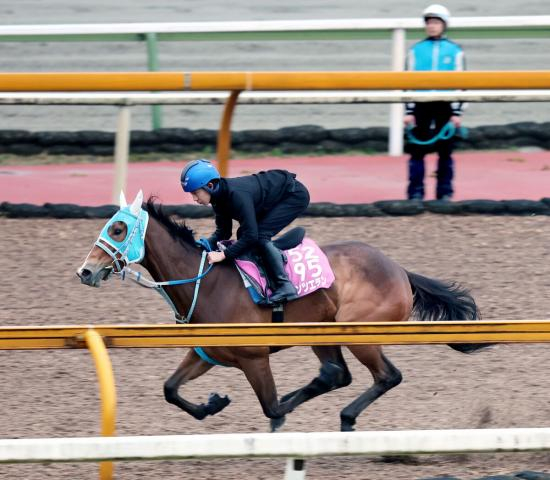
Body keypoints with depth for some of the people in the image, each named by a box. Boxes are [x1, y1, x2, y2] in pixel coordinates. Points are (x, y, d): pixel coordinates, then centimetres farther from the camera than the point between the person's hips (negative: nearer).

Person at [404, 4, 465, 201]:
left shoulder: (454, 51, 5)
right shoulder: (416, 51, 8)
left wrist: (457, 112, -2)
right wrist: (409, 111, 0)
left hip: (445, 106, -1)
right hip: (421, 105, 1)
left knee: (445, 151, 3)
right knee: (417, 150, -2)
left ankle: (445, 192, 10)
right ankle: (415, 193, 3)